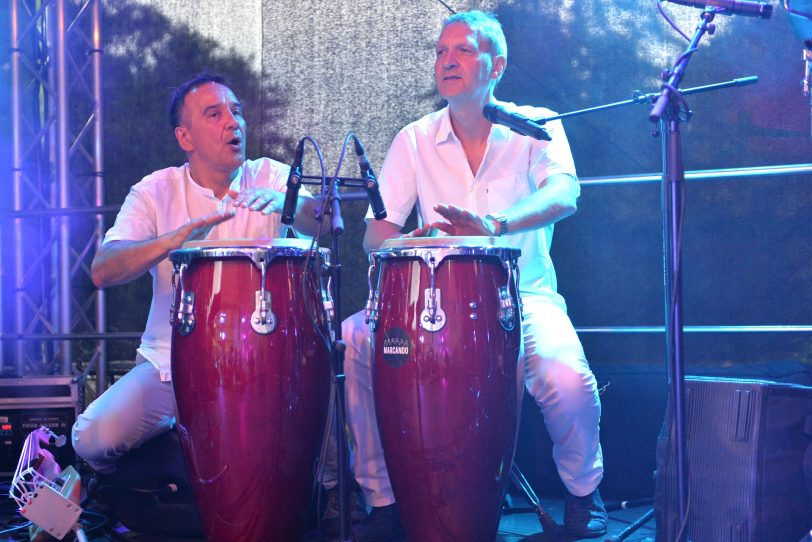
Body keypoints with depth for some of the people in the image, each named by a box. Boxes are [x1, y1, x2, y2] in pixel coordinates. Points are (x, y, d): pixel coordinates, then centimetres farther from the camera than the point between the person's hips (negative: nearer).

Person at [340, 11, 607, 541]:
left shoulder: (535, 126, -1)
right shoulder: (415, 140, 6)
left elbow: (564, 195, -21)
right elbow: (377, 229, 0)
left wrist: (496, 224, -42)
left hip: (523, 295, -2)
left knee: (568, 378, -32)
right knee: (355, 338, -25)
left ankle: (583, 489, 2)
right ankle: (383, 498, -9)